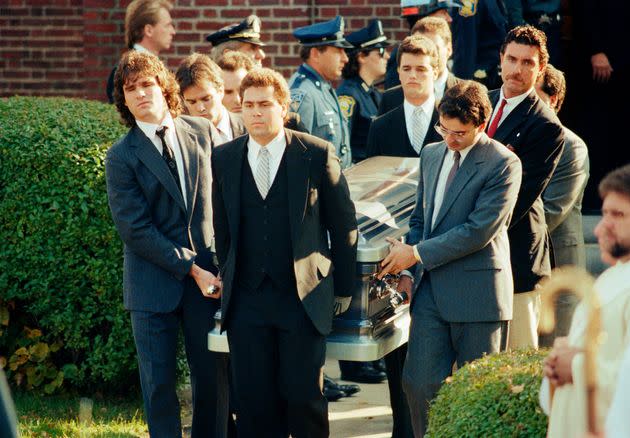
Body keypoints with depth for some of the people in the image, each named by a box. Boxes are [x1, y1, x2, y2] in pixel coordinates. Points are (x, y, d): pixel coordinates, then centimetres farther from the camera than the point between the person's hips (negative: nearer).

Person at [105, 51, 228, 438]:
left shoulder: (204, 132, 5)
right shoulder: (121, 157, -3)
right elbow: (134, 228, -7)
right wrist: (191, 269, -11)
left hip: (209, 274, 2)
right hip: (154, 284, -2)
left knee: (214, 378, 5)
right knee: (160, 384, 3)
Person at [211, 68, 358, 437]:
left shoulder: (317, 154, -3)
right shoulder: (223, 159, 6)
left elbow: (344, 225, 3)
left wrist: (344, 288, 4)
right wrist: (230, 279, 13)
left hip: (304, 297, -3)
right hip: (246, 301, 3)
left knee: (304, 396, -2)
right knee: (253, 400, 3)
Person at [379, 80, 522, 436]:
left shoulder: (503, 164, -10)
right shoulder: (432, 155, 13)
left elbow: (479, 230, -17)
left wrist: (417, 254, -13)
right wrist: (408, 269, 9)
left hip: (477, 293, -6)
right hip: (431, 288, 6)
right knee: (419, 382, 1)